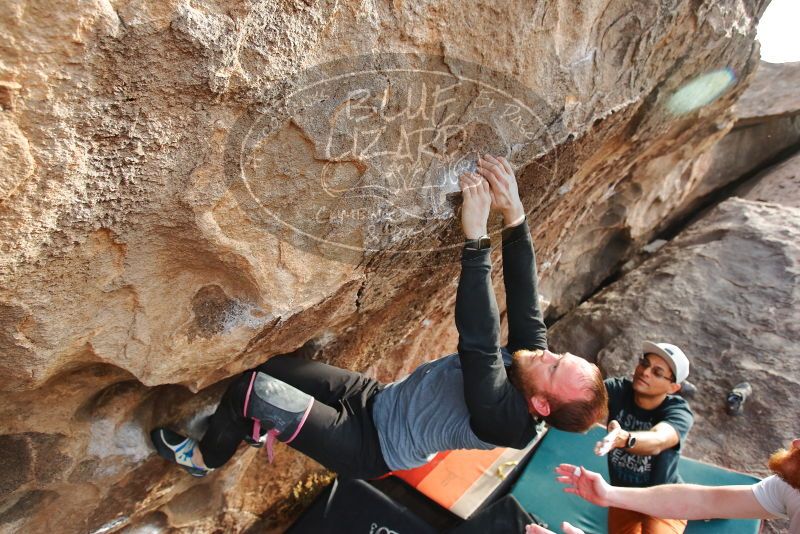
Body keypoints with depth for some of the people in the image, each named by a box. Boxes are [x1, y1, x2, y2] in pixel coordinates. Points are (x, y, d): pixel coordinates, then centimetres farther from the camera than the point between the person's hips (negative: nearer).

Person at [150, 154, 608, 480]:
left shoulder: (506, 421, -31)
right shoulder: (531, 362, -10)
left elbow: (478, 345, -45)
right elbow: (525, 298, -14)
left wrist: (477, 235, -49)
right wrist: (514, 213, -27)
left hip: (370, 447, -6)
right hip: (380, 399, 7)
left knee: (250, 389, -12)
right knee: (273, 367, 5)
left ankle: (205, 457, 21)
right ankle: (262, 426, 38)